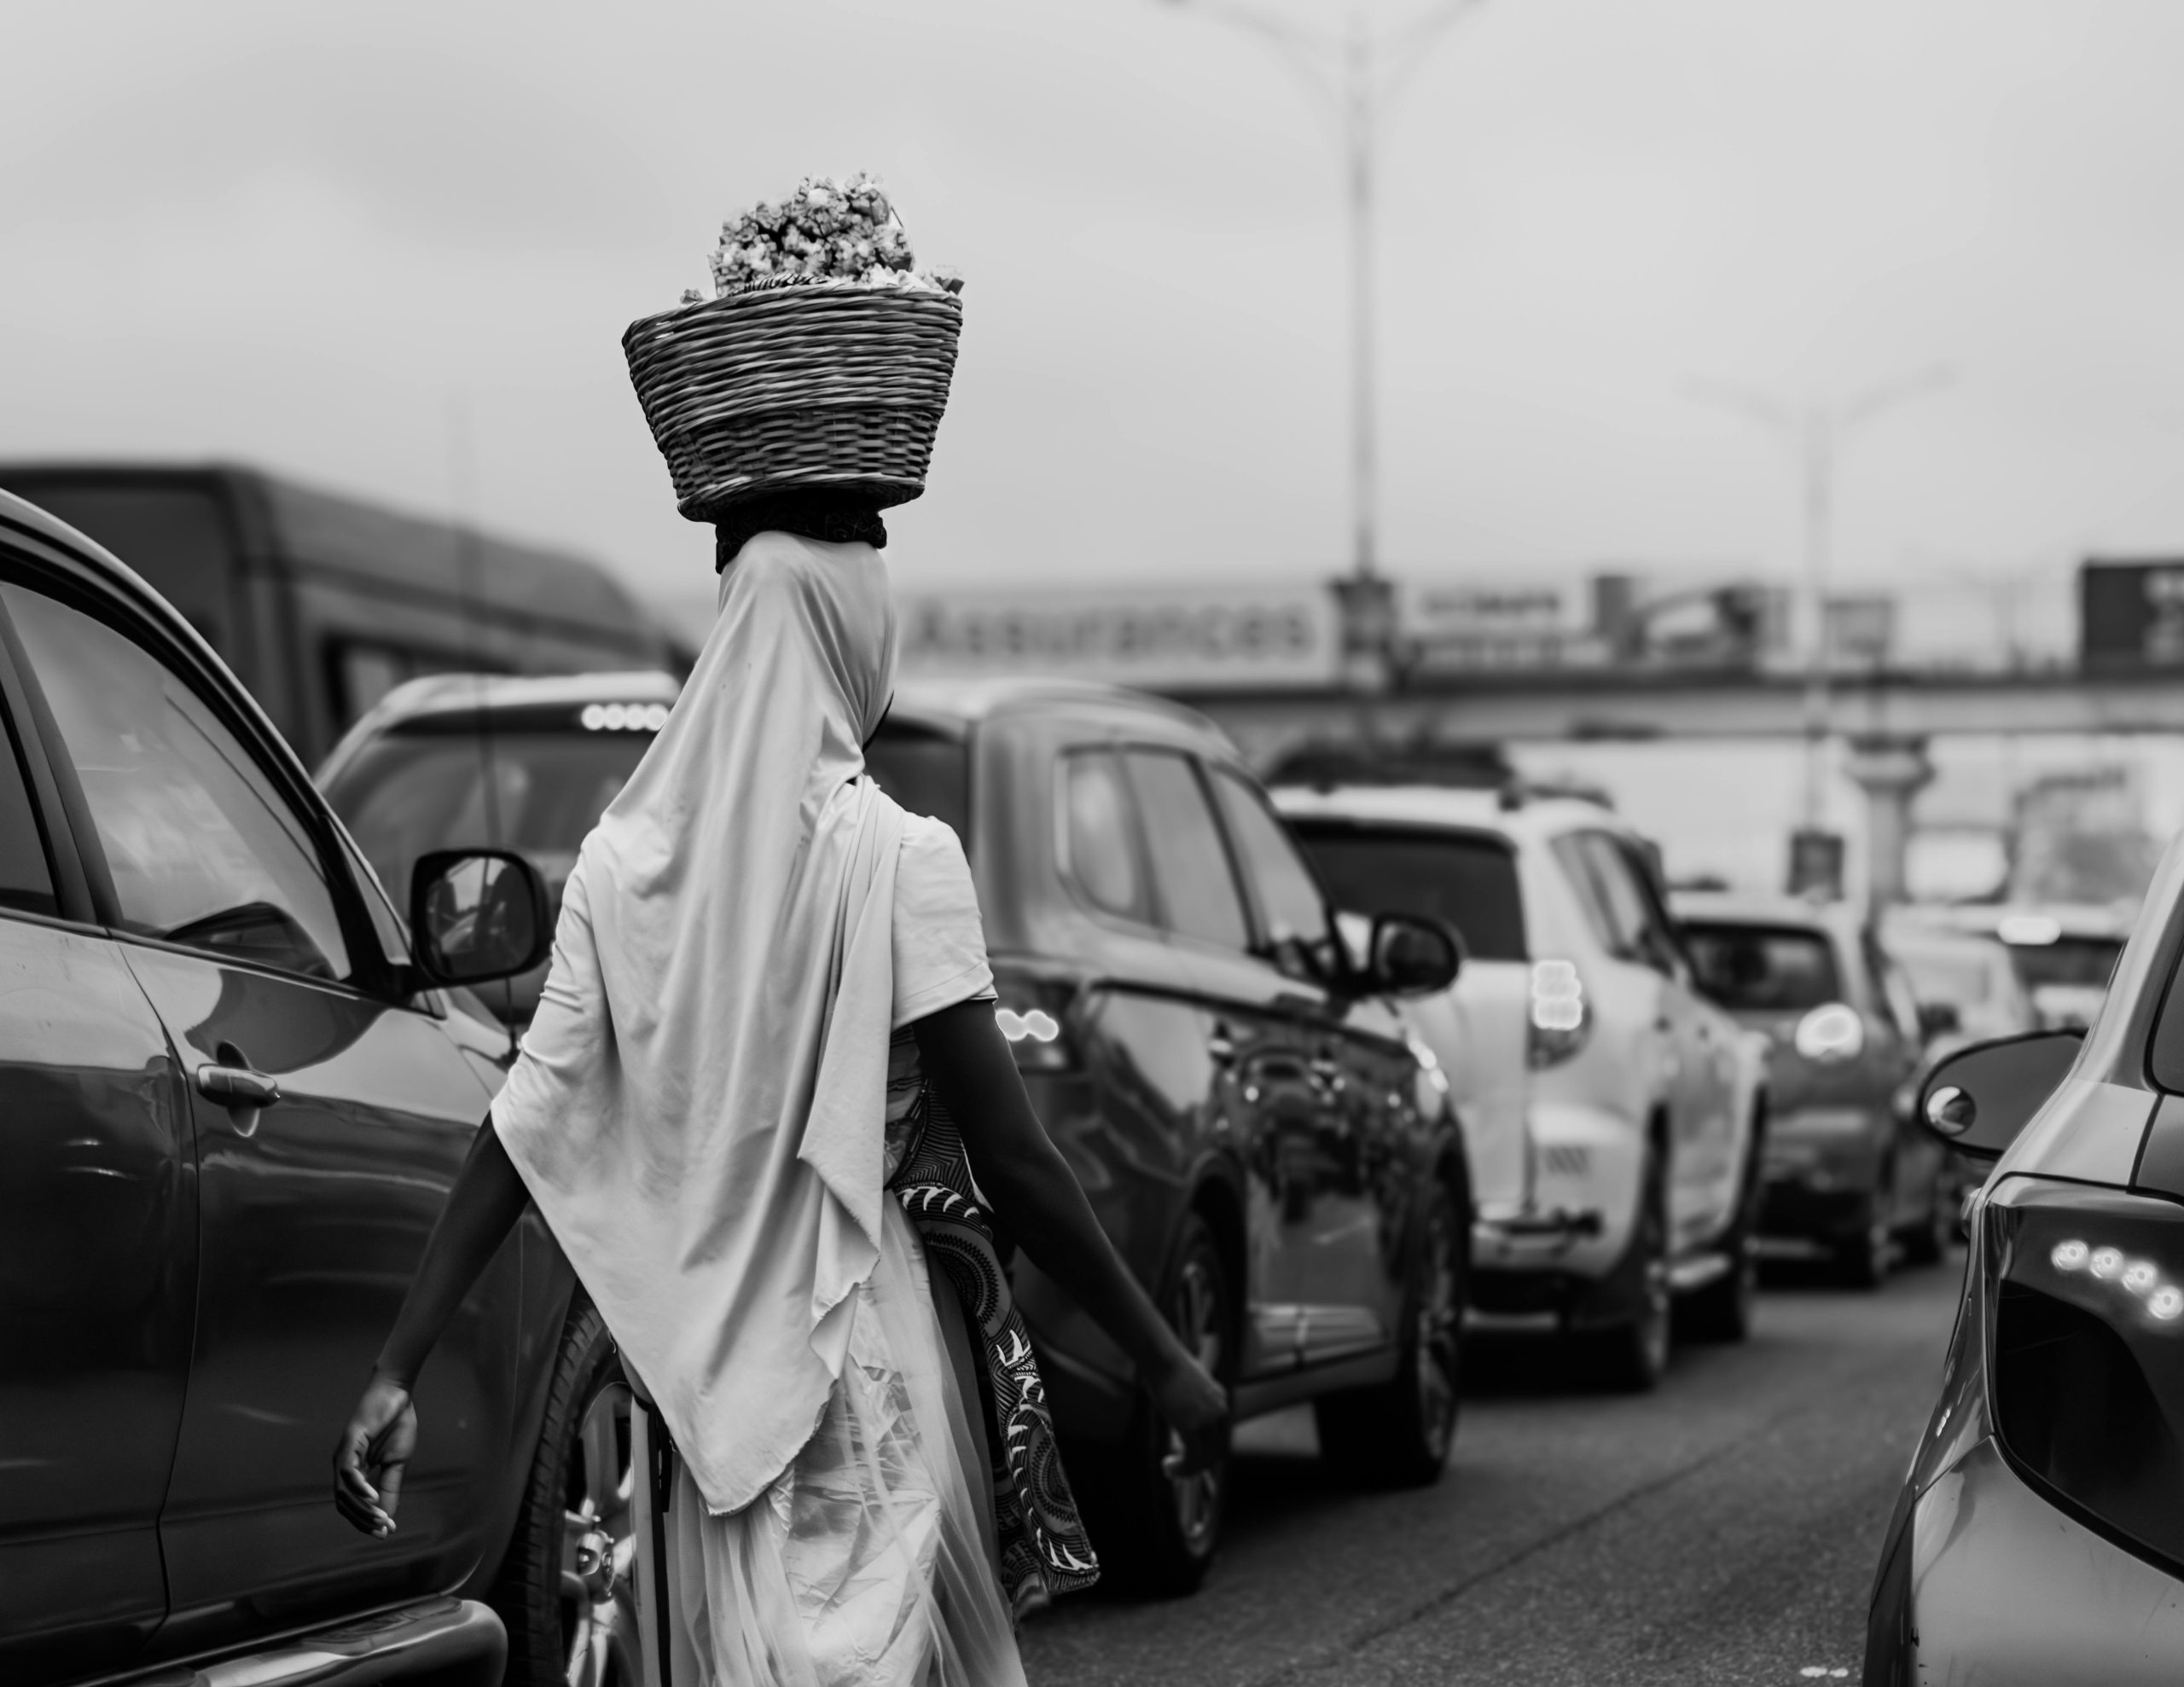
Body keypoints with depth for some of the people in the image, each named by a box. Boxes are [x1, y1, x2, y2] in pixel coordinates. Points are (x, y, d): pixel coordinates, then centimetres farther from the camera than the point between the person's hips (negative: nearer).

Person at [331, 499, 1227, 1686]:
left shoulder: (625, 861, 1)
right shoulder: (894, 859, -12)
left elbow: (524, 1135, -2)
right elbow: (1012, 1162, -12)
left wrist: (395, 1375, 0)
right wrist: (1165, 1362, -4)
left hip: (712, 1365, 5)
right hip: (869, 1367, -5)